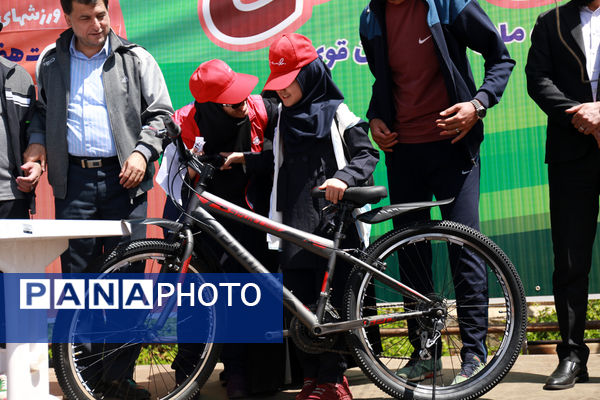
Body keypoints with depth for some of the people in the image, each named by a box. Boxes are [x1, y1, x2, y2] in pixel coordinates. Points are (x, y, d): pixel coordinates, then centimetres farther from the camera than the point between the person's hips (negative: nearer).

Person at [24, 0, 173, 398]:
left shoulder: (136, 59, 7)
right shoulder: (51, 62, 14)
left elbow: (161, 113, 7)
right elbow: (41, 110, 27)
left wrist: (143, 151, -8)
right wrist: (37, 141, 7)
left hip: (123, 177, -2)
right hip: (73, 179, 2)